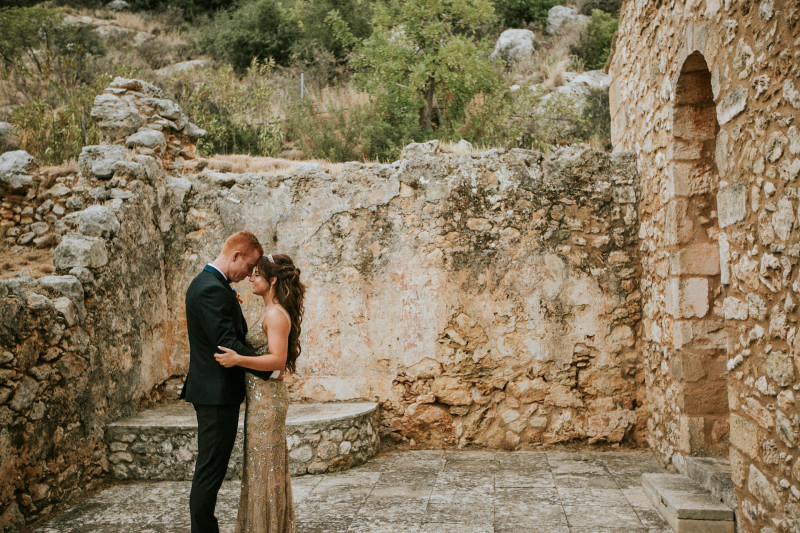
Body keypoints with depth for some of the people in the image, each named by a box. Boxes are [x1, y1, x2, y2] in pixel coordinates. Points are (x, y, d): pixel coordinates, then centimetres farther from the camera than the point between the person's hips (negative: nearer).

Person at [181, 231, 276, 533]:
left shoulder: (206, 283, 14)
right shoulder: (213, 290, -19)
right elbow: (228, 344, -23)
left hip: (213, 390, 11)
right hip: (217, 392, -11)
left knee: (211, 467, 16)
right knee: (211, 467, -2)